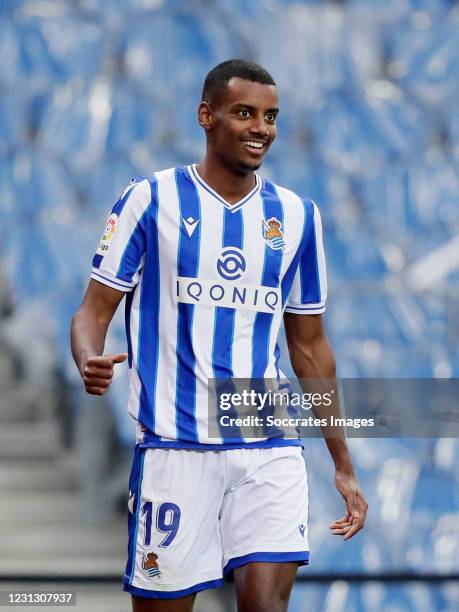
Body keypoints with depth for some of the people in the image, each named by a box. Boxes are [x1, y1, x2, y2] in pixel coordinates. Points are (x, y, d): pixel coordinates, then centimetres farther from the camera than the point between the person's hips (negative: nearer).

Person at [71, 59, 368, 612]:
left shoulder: (297, 216, 10)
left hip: (269, 454, 2)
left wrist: (343, 465, 15)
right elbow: (94, 310, 0)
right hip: (173, 449, -2)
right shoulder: (150, 200, 0)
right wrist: (90, 363, -24)